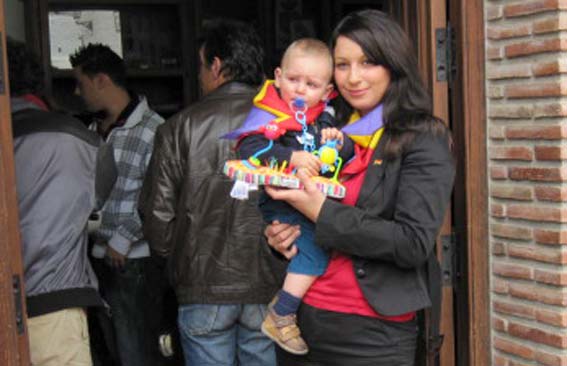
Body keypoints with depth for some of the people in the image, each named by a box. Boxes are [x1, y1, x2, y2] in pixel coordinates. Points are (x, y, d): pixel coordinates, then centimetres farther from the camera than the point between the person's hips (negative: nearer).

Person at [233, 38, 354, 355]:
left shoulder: (324, 117, 16)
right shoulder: (268, 114, -5)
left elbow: (350, 154, 18)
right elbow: (250, 148, -21)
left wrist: (339, 142, -6)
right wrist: (292, 158, -31)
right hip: (280, 205, -8)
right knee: (315, 246, -21)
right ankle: (280, 317, -12)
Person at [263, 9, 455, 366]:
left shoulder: (424, 141, -7)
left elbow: (415, 243, -17)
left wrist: (322, 213, -18)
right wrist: (281, 235, -2)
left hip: (374, 334, -5)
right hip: (302, 319, 5)